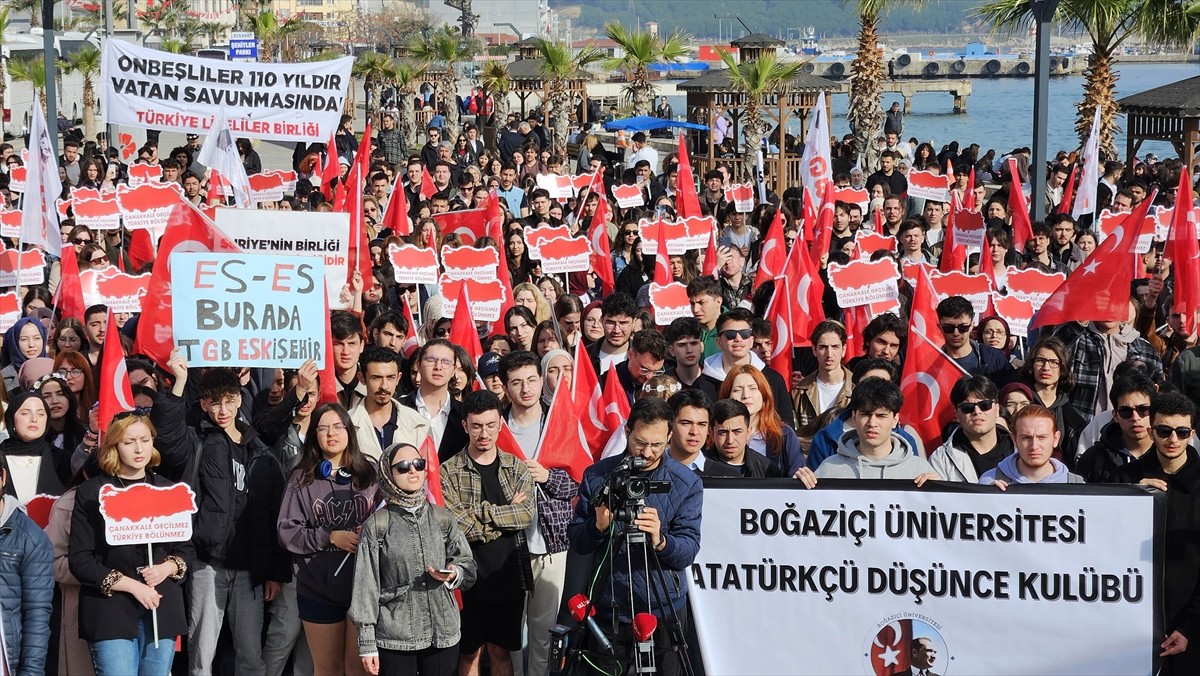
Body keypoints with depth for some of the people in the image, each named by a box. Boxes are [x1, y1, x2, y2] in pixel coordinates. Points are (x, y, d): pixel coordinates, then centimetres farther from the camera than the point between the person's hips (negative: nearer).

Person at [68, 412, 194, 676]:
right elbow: (79, 559, -4)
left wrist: (167, 568, -8)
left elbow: (187, 548, 15)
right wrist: (131, 585, -12)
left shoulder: (169, 490, 13)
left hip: (162, 609, 4)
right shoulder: (91, 492, 0)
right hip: (111, 608, -4)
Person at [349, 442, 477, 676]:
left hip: (443, 633, 3)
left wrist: (454, 574, -13)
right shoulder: (377, 526, -1)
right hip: (394, 639, -3)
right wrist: (367, 643, -5)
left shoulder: (442, 518, 6)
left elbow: (468, 566, 11)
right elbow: (366, 585, -2)